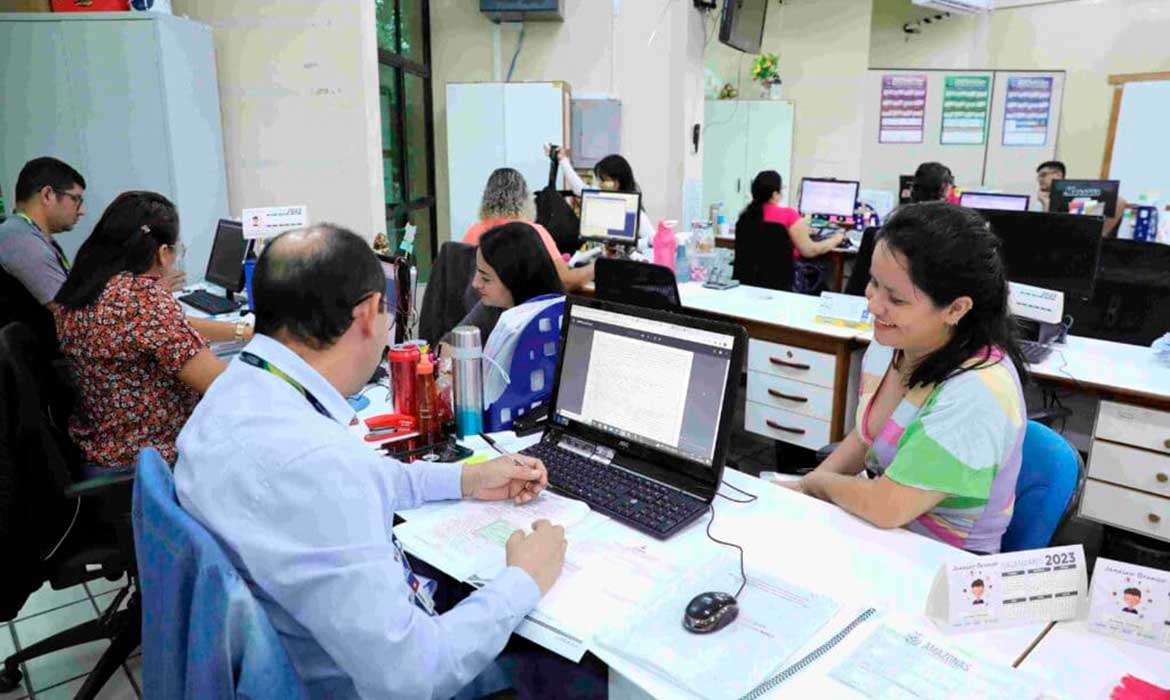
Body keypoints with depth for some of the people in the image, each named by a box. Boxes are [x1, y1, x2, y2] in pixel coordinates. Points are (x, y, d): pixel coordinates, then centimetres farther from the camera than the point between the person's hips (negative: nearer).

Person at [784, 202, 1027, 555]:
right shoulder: (891, 342, -6)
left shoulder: (976, 393, -29)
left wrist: (814, 482, -9)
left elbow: (886, 507, -27)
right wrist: (798, 489, -1)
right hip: (878, 526, 7)